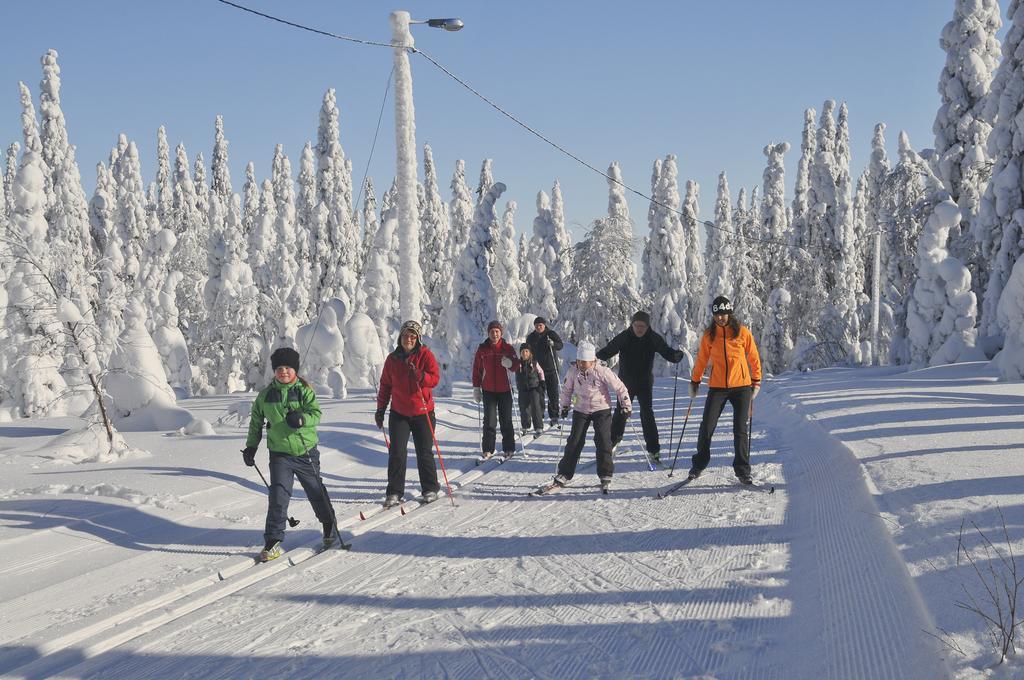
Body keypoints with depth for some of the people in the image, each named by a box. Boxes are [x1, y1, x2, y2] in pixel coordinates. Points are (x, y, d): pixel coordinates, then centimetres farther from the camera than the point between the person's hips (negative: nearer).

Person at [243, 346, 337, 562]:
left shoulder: (305, 390, -4)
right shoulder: (266, 395, 3)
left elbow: (316, 413, -16)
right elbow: (256, 421, 16)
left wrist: (301, 419, -36)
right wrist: (250, 447, 14)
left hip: (306, 451, -1)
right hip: (280, 453, 1)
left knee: (316, 492, 14)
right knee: (278, 494, -11)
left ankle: (330, 529, 36)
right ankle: (273, 541, -5)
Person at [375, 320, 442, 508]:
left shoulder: (425, 355, -5)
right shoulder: (392, 359, 3)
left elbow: (435, 378, -15)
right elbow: (385, 385, 11)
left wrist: (420, 375, -34)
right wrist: (380, 409, 10)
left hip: (423, 413, -2)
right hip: (399, 413, 2)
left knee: (424, 453, 5)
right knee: (397, 453, -3)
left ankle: (430, 489, 20)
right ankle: (394, 492, 5)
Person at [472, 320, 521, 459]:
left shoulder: (507, 348, 1)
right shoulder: (482, 349, 3)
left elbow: (516, 366, -2)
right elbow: (477, 369, 6)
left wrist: (510, 363, -25)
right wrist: (476, 388, 3)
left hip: (504, 389, 0)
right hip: (488, 390, 0)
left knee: (506, 420, 5)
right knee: (489, 420, -1)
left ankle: (509, 448, 13)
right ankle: (487, 449, 6)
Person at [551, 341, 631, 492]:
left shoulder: (602, 372, -20)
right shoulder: (573, 371, -9)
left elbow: (619, 387, -11)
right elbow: (567, 389, 10)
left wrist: (626, 405, -9)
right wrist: (565, 406, 11)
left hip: (601, 409, -3)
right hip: (581, 410, 3)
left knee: (603, 441, -9)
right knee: (574, 442, -1)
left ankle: (606, 476, 1)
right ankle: (564, 475, 7)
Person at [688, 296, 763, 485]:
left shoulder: (742, 332, -2)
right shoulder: (709, 335, 3)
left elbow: (753, 357, 6)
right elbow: (702, 359, 13)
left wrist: (756, 381, 5)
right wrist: (695, 381, 14)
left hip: (741, 386, -1)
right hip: (717, 387, 1)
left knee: (740, 430, 0)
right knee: (706, 427, -2)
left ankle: (742, 471, 9)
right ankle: (698, 465, 15)